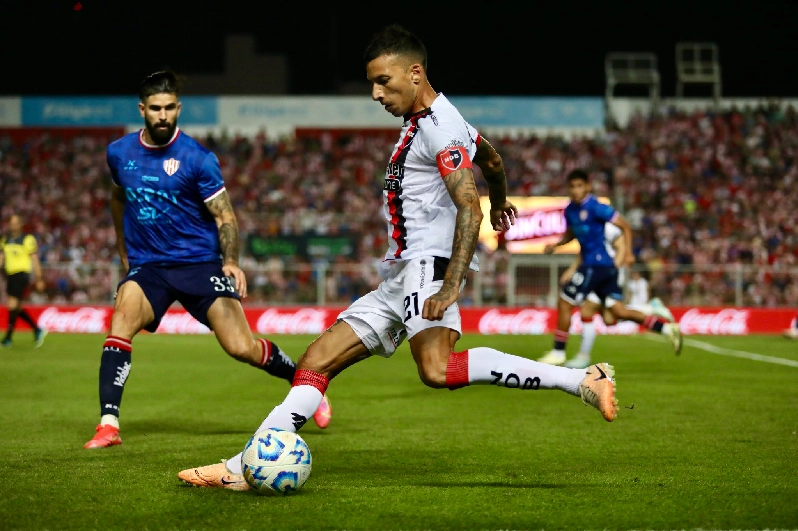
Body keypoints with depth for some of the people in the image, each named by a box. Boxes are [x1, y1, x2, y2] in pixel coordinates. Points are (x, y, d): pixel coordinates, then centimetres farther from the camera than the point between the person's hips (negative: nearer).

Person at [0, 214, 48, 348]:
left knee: (13, 305, -14)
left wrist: (39, 279, -5)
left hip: (22, 275, -7)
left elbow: (35, 260, -4)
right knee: (17, 308, 9)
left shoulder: (28, 239, -6)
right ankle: (37, 330, 23)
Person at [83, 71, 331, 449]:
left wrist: (231, 262, -23)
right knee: (121, 321, -26)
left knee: (241, 348, -10)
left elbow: (224, 216, -7)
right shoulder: (119, 153, 3)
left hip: (200, 262, -3)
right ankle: (108, 425, -27)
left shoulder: (197, 158, -9)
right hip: (146, 266, 3)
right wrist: (123, 250, 28)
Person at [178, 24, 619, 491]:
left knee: (438, 370, -34)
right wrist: (500, 203, 58)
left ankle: (582, 380, -33)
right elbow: (492, 160, 38)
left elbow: (469, 208, -20)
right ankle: (245, 468, 5)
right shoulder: (422, 121, 20)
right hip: (399, 277, 10)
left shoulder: (440, 126, -10)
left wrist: (451, 285, -31)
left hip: (428, 263, -10)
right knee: (315, 364, 5)